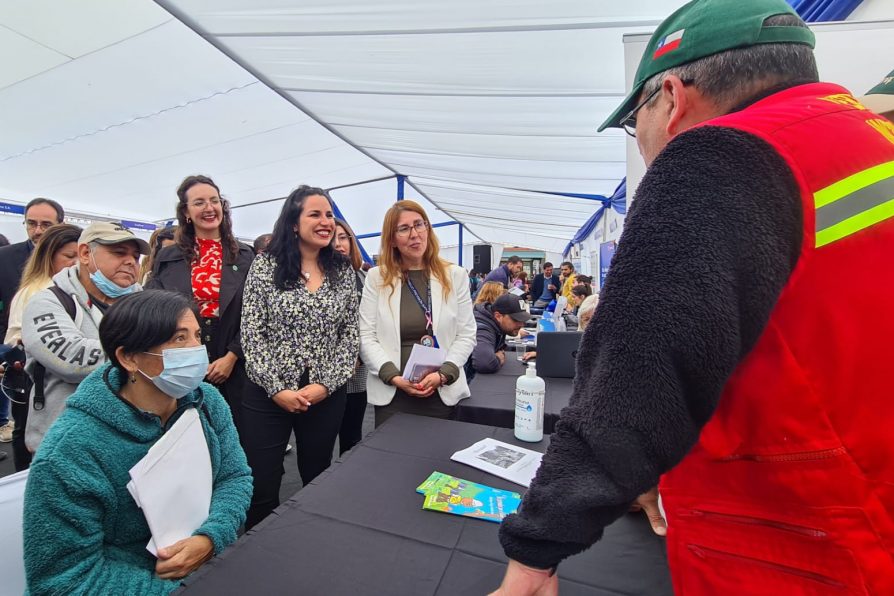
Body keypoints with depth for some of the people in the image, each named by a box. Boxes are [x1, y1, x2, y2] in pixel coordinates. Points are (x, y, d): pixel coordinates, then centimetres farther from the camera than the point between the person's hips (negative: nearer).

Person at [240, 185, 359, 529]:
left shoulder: (344, 271, 3)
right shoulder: (265, 265, -3)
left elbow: (350, 335, 2)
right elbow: (251, 334, -6)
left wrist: (325, 385, -9)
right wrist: (277, 389, -12)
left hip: (326, 396, 2)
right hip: (268, 394, -2)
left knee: (318, 483, 17)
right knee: (261, 488, 9)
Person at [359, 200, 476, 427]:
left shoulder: (454, 275, 3)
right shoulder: (376, 278, 2)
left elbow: (466, 335, 2)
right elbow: (366, 337, -1)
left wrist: (443, 375, -11)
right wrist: (394, 377, -12)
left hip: (443, 393, 1)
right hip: (391, 394, 0)